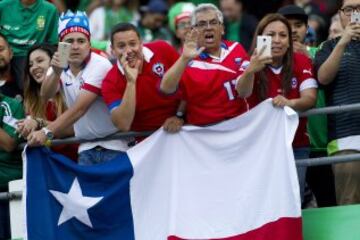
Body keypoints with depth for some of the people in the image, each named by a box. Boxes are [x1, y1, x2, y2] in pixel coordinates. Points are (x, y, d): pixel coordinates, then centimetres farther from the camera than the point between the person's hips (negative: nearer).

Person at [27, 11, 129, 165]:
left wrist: (47, 133, -27)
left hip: (112, 146, -5)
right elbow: (46, 95, -13)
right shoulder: (61, 66, 3)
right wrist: (56, 73, -33)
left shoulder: (100, 66, -17)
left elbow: (79, 109, -22)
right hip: (86, 148, 5)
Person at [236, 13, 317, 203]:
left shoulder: (301, 63, -3)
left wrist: (290, 102, -37)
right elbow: (242, 93, -26)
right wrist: (250, 71, -49)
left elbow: (310, 98, -14)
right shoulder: (252, 65, -7)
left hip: (296, 146, 1)